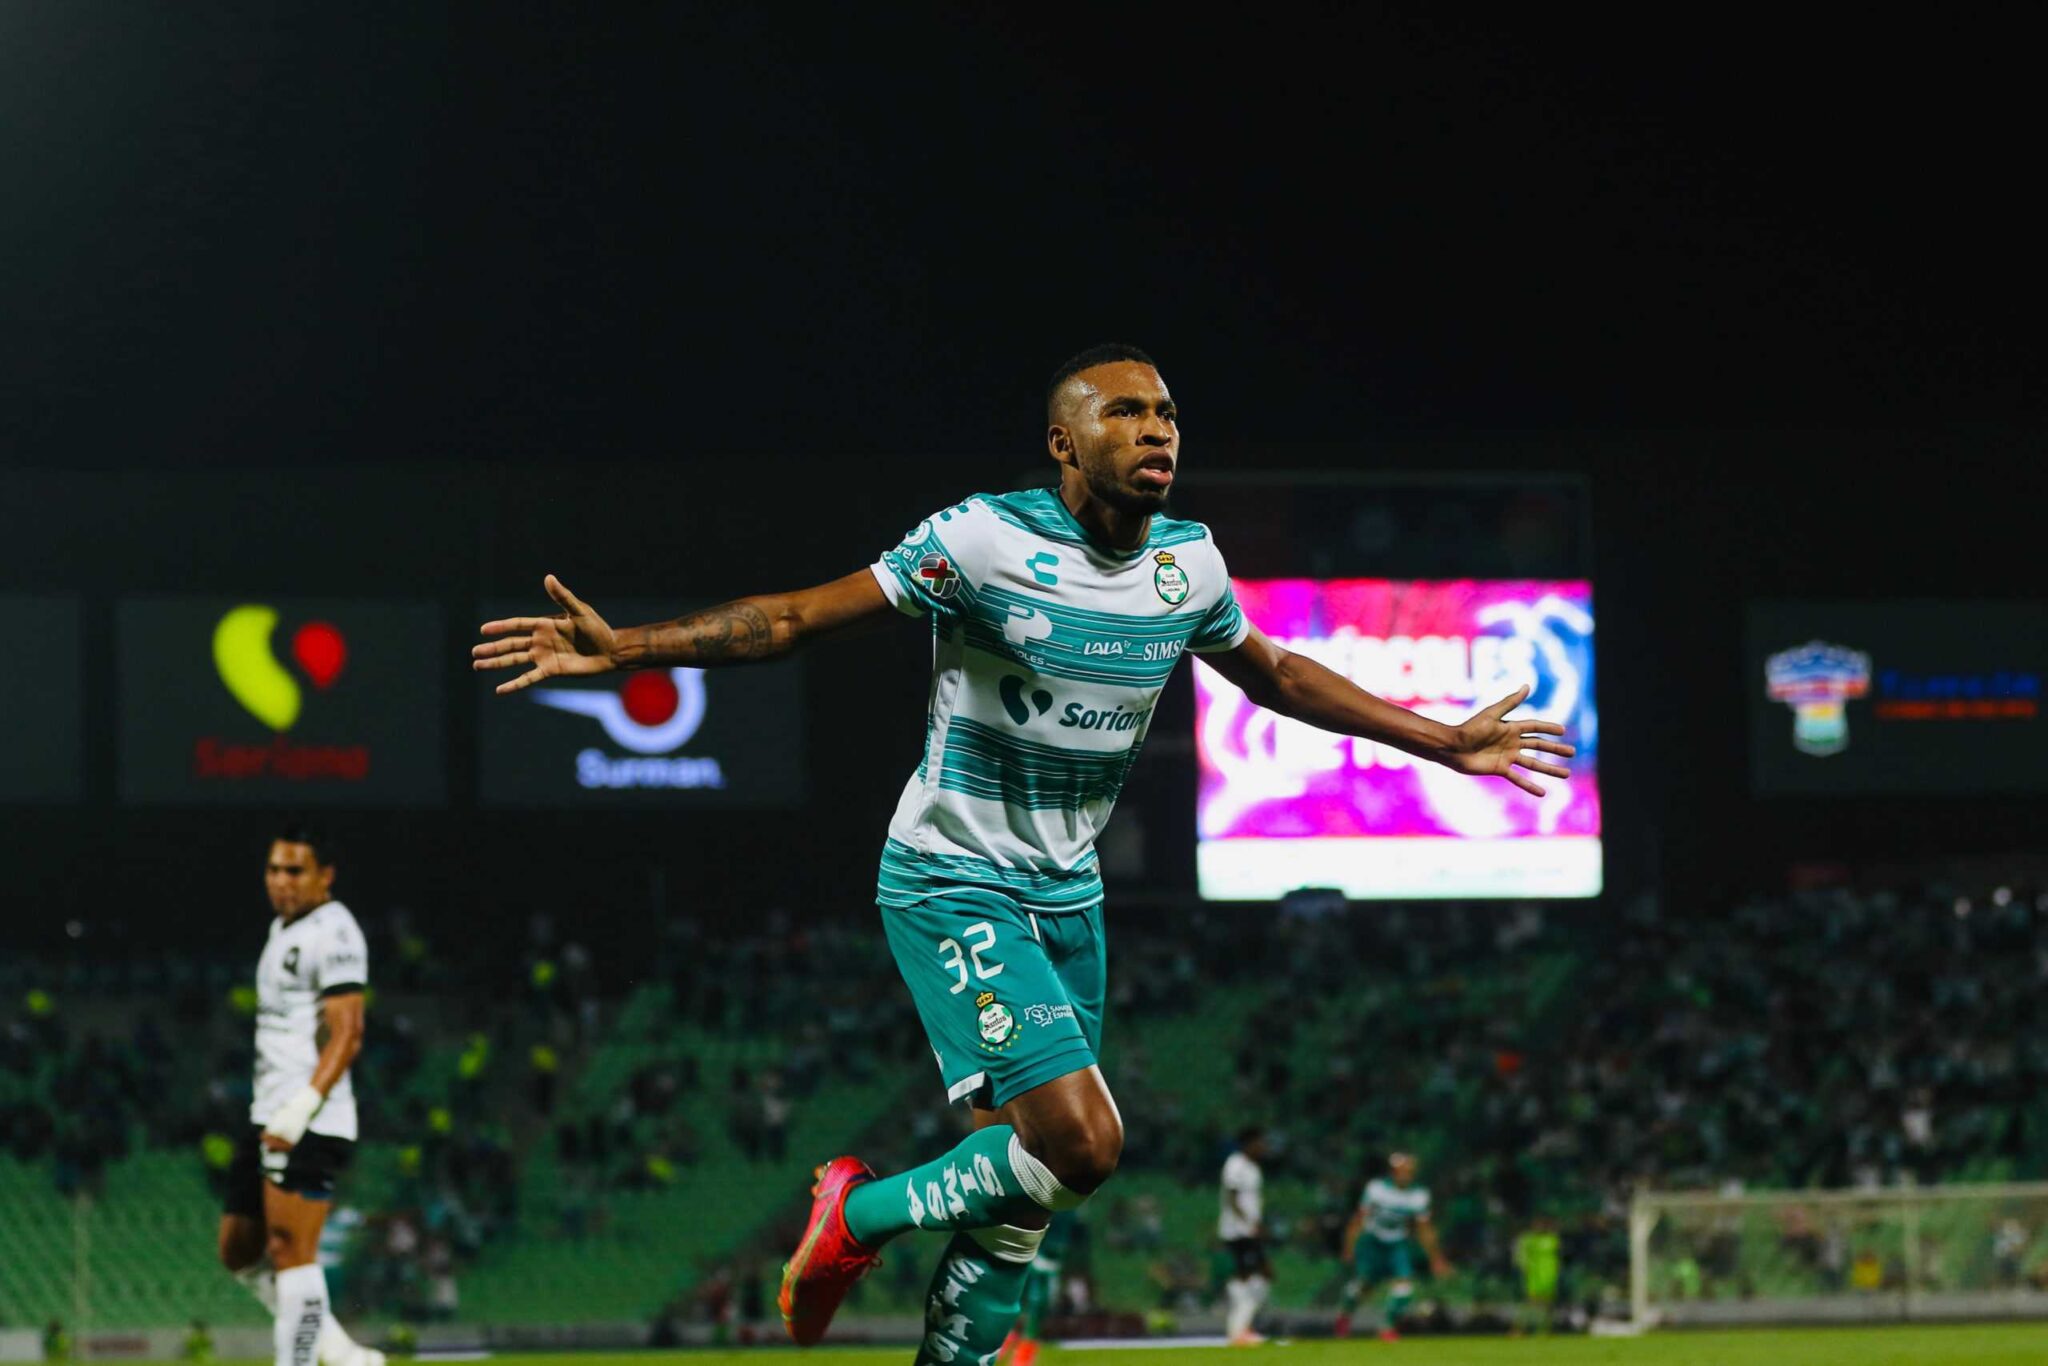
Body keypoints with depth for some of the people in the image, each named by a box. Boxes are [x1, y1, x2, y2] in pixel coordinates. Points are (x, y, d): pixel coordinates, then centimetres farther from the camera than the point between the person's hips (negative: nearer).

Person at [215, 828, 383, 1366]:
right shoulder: (282, 929, 19)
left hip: (309, 1124, -10)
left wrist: (300, 1110, -27)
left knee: (290, 1251, -13)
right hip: (268, 1119, 10)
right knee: (240, 1252, 11)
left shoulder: (333, 932, -11)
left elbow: (346, 1034, -19)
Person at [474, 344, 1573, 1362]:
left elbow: (1279, 678, 21)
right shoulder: (986, 539, -17)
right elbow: (792, 620, -17)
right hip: (953, 885, -7)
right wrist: (623, 648, -28)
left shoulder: (1189, 562, 2)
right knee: (1080, 1141, -20)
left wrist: (1446, 743, 24)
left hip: (1066, 896, 7)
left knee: (1019, 1196, 5)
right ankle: (861, 1215, 3)